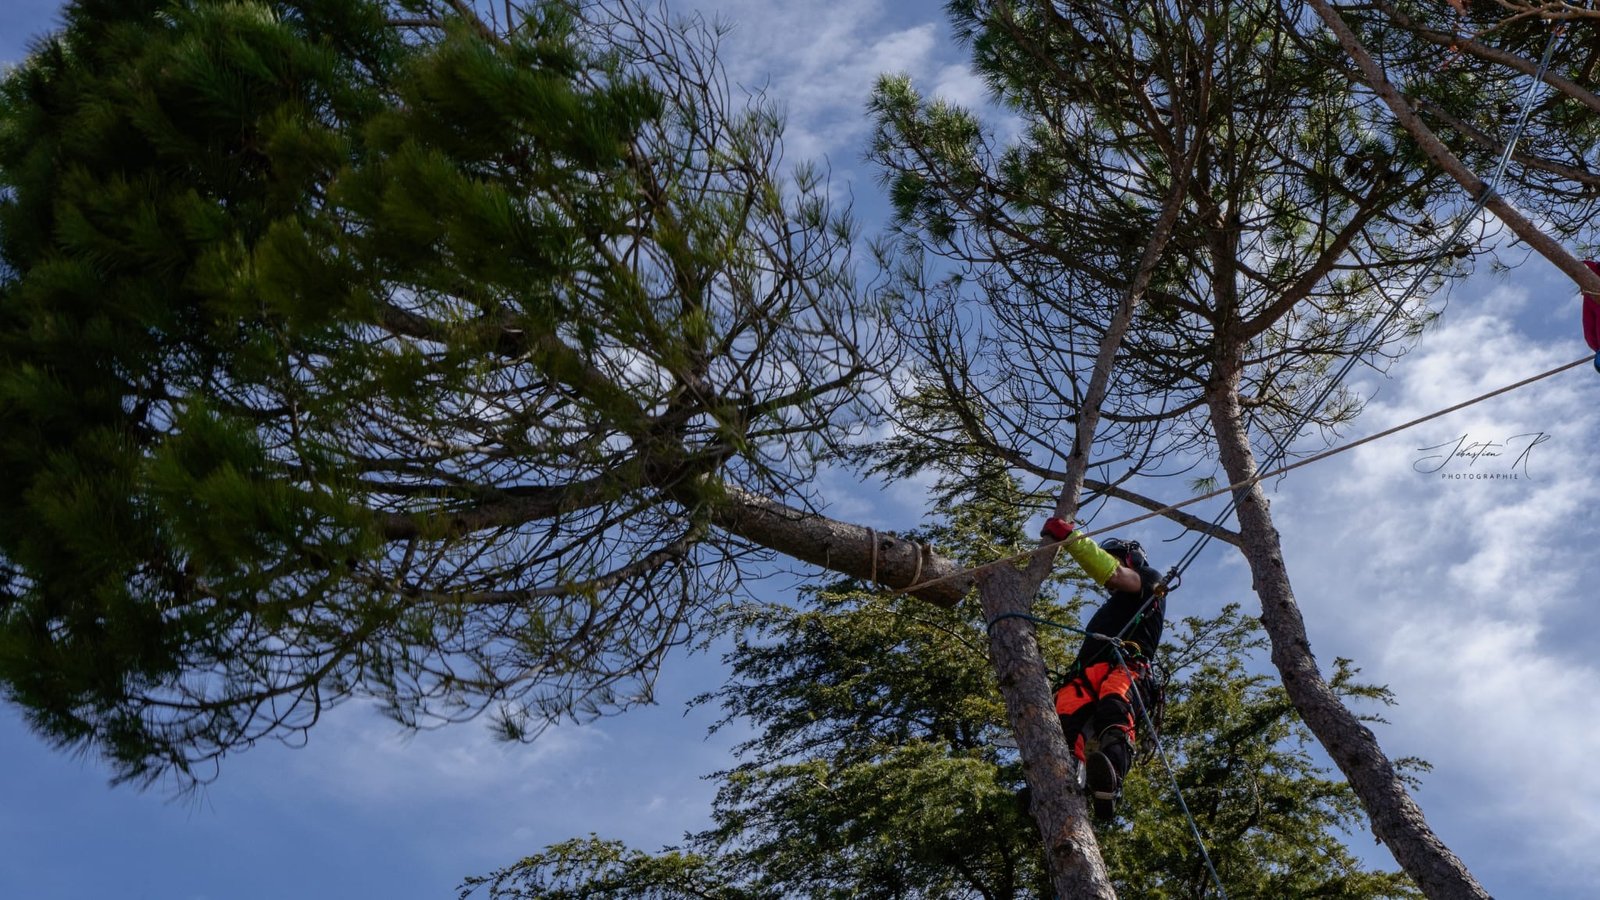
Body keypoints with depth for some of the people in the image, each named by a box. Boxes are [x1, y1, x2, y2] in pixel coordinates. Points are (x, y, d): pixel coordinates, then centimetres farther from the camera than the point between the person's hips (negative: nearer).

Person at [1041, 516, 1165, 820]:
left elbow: (1113, 575, 6)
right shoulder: (1110, 609, 48)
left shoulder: (1150, 581, 26)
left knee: (1112, 708, -38)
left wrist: (1069, 536, 1)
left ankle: (1110, 781, -66)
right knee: (1065, 715, -28)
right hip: (1085, 674, 5)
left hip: (1123, 668, -5)